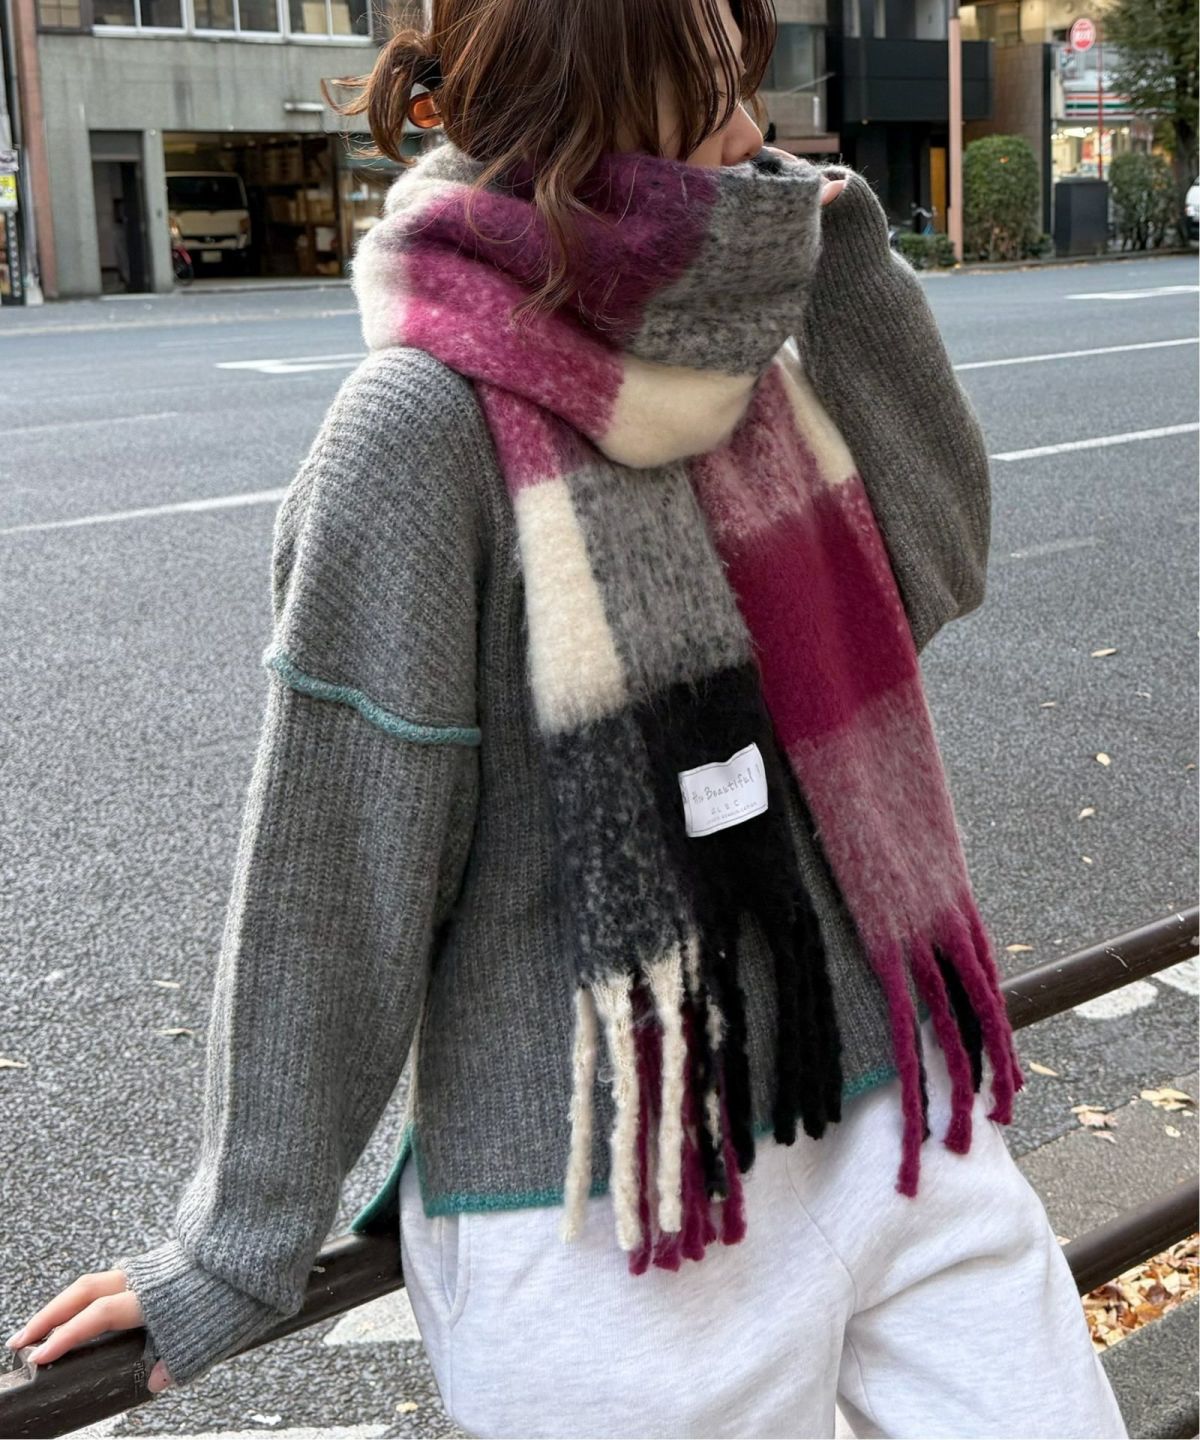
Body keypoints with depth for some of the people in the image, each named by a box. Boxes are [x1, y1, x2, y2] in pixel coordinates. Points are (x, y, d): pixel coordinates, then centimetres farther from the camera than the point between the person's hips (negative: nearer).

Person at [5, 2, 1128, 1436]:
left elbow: (937, 565, 3)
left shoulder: (729, 352, 2)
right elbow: (329, 876, -15)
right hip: (620, 1218, -6)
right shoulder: (428, 427, -18)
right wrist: (232, 1258, -7)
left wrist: (846, 255, -6)